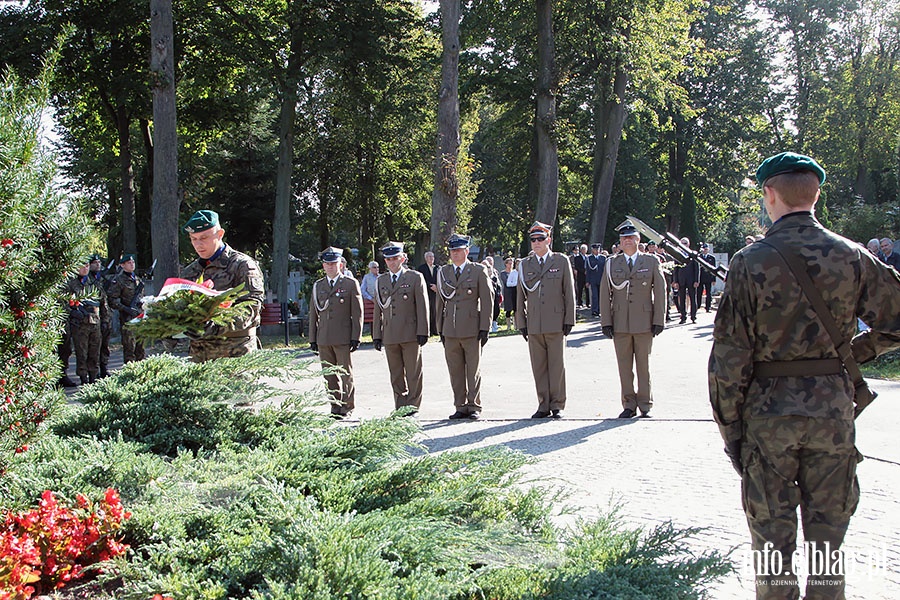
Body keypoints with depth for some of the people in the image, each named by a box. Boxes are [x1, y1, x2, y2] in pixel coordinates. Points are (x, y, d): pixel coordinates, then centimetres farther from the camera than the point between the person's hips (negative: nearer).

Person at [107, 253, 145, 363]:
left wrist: (145, 311, 16)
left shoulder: (137, 279, 17)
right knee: (129, 347, -7)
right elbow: (112, 301, -11)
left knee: (141, 346, 9)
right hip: (127, 318, -7)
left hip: (140, 316, 7)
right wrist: (126, 309, -20)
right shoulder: (118, 280, -5)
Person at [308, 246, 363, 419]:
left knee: (346, 374, 1)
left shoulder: (351, 284, 2)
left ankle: (348, 407, 11)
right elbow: (313, 314, 14)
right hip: (323, 339, 4)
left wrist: (355, 337, -7)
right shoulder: (317, 286, 13)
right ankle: (335, 407, 15)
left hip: (343, 339, -4)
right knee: (329, 376, 6)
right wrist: (312, 338, 9)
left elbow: (357, 313, -1)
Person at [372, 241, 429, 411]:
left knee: (413, 374, 1)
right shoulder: (381, 281, 14)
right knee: (396, 376, 8)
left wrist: (422, 332, -8)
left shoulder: (415, 278, 2)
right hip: (389, 336, 4)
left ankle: (413, 407, 9)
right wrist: (377, 335, 10)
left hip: (411, 334, -4)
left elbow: (422, 306, -2)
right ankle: (400, 408, 15)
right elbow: (378, 310, 15)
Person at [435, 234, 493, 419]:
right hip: (450, 330, 4)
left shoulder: (479, 271, 1)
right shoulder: (442, 272, 12)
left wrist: (484, 328, -8)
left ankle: (474, 406, 11)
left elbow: (487, 300, -1)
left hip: (472, 329, -3)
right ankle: (461, 407, 14)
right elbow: (440, 301, 15)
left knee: (473, 370, 2)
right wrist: (440, 328, 11)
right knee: (455, 371, 6)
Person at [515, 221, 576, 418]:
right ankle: (544, 405, 12)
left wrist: (569, 320, -2)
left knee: (557, 365, 1)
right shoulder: (524, 264, 11)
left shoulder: (562, 261, 6)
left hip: (556, 323, -2)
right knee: (539, 367, 4)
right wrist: (521, 323, 8)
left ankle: (557, 405, 9)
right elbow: (521, 296, 13)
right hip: (534, 325, 2)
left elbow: (569, 293, 4)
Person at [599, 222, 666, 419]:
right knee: (624, 366, 4)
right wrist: (606, 322, -1)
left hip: (644, 323, -1)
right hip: (620, 323, 1)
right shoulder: (611, 264, 8)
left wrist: (659, 320, -3)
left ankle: (645, 405, 14)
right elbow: (605, 294, 6)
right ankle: (629, 405, 12)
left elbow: (660, 292, 3)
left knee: (644, 365, 5)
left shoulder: (652, 262, 5)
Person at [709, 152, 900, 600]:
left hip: (768, 409, -2)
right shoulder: (851, 256, -2)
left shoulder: (751, 261, -10)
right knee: (826, 529, 14)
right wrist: (851, 353, 14)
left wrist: (729, 426, -2)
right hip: (832, 407, 2)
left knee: (772, 530, 10)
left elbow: (730, 355, -10)